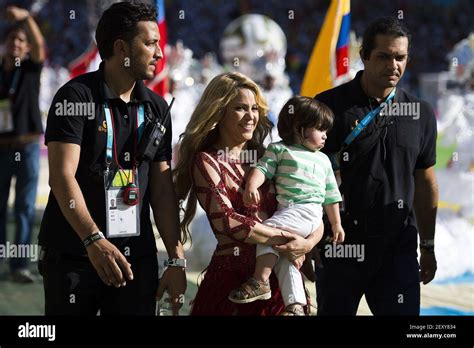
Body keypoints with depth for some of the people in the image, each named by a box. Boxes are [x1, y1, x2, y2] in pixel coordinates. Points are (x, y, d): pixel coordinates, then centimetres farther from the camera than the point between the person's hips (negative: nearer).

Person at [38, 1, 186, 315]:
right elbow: (62, 177, -16)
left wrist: (177, 259, 1)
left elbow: (162, 189, 9)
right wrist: (94, 240, -28)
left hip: (137, 254, 5)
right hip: (73, 253, -5)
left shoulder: (156, 107, 10)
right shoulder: (77, 96, -7)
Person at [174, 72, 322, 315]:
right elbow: (226, 220, -15)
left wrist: (308, 243, -10)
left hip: (279, 278, 4)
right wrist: (286, 239, -15)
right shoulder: (207, 161, -2)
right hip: (233, 279, -4)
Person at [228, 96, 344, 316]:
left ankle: (260, 281, -24)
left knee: (268, 229, -24)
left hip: (308, 211, -3)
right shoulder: (280, 150, 15)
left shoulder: (323, 160, 22)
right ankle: (295, 305, 2)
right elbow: (262, 169, 0)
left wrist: (336, 224, 21)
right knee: (283, 256, -1)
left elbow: (331, 196, 24)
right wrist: (251, 186, -20)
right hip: (285, 211, 3)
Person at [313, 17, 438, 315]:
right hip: (340, 244, -2)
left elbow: (425, 182, 15)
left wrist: (428, 246, 15)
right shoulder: (330, 105, -5)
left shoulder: (420, 114, 7)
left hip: (398, 246, 2)